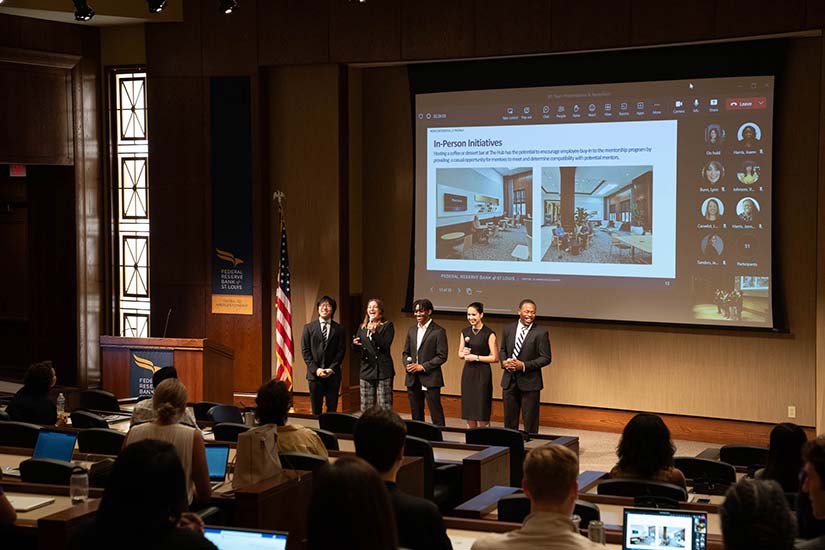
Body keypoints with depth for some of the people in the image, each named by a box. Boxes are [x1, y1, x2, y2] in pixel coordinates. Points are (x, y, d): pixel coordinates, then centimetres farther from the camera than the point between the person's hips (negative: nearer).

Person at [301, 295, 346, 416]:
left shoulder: (339, 329, 6)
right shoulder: (309, 327, 6)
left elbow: (341, 350, 2)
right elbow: (305, 351, 2)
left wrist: (331, 368, -9)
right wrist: (315, 369, -9)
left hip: (333, 374, 0)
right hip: (314, 374, 0)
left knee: (332, 408, 1)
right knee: (316, 409, 3)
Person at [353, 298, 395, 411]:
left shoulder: (387, 326, 1)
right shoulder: (362, 327, 15)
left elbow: (386, 345, -12)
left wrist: (374, 332, -22)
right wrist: (355, 343, -9)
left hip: (383, 371, -5)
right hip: (366, 370, 5)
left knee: (385, 408, -6)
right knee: (365, 409, 6)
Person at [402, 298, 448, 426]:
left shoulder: (438, 331, -5)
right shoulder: (412, 330, 14)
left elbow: (442, 356, -9)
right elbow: (405, 352, 18)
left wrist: (423, 366, -15)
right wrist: (407, 364, -3)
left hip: (430, 378, -6)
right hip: (413, 379, 6)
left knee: (436, 414, -6)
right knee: (416, 414, 11)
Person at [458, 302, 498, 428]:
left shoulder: (489, 334, -8)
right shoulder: (465, 332, 8)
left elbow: (495, 358, -9)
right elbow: (460, 353, 17)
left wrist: (476, 357, -14)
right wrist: (464, 353, -5)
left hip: (482, 373, -5)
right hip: (468, 372, 5)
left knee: (482, 412, -5)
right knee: (468, 410, 7)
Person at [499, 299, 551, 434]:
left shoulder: (541, 333, -8)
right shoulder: (508, 329, 6)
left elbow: (546, 358, -9)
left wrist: (524, 365, -18)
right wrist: (504, 361, -7)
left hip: (529, 382, -4)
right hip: (509, 381, 4)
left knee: (530, 422, 3)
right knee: (509, 420, 11)